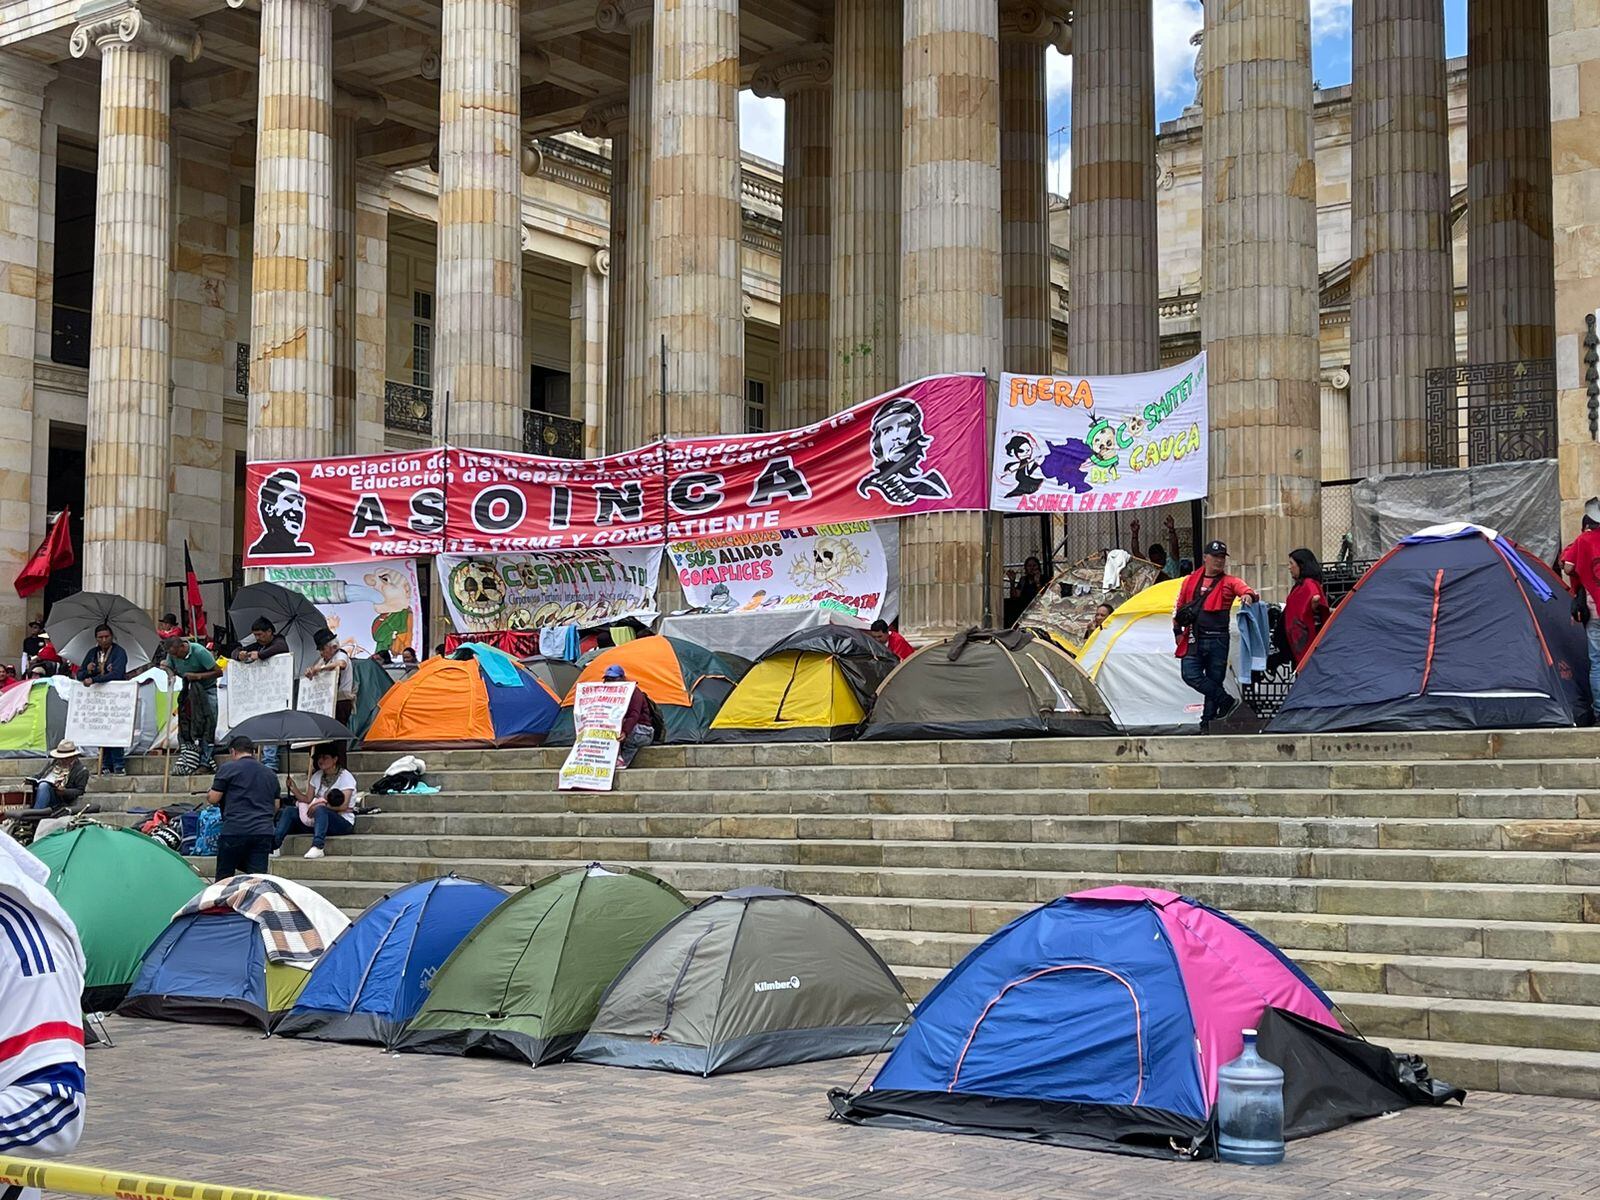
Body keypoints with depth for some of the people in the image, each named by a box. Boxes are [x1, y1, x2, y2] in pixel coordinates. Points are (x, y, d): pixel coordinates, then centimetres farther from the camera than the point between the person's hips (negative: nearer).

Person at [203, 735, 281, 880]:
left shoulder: (228, 768, 0)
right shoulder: (270, 774, 17)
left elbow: (214, 798, -1)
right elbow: (276, 806, 20)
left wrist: (207, 797, 20)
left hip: (235, 831, -4)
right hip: (264, 832, 4)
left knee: (223, 877, 8)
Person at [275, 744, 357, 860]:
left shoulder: (345, 777, -6)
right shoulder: (317, 776, 15)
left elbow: (344, 806, -15)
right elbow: (308, 799, 7)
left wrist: (322, 805, -20)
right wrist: (295, 790, -8)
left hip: (343, 823, -7)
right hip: (317, 821, 7)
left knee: (320, 810, -37)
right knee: (289, 810, -9)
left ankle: (317, 847, -53)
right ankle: (274, 845, -25)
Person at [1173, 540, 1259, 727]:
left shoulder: (1230, 582, 4)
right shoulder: (1190, 582, 11)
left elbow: (1248, 591, -14)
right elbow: (1178, 607, 20)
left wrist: (1249, 596, -38)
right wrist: (1177, 631, 14)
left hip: (1218, 639, -2)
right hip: (1194, 639, 2)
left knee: (1215, 680, 2)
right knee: (1191, 675, -16)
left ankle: (1208, 721, 11)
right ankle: (1227, 701, -7)